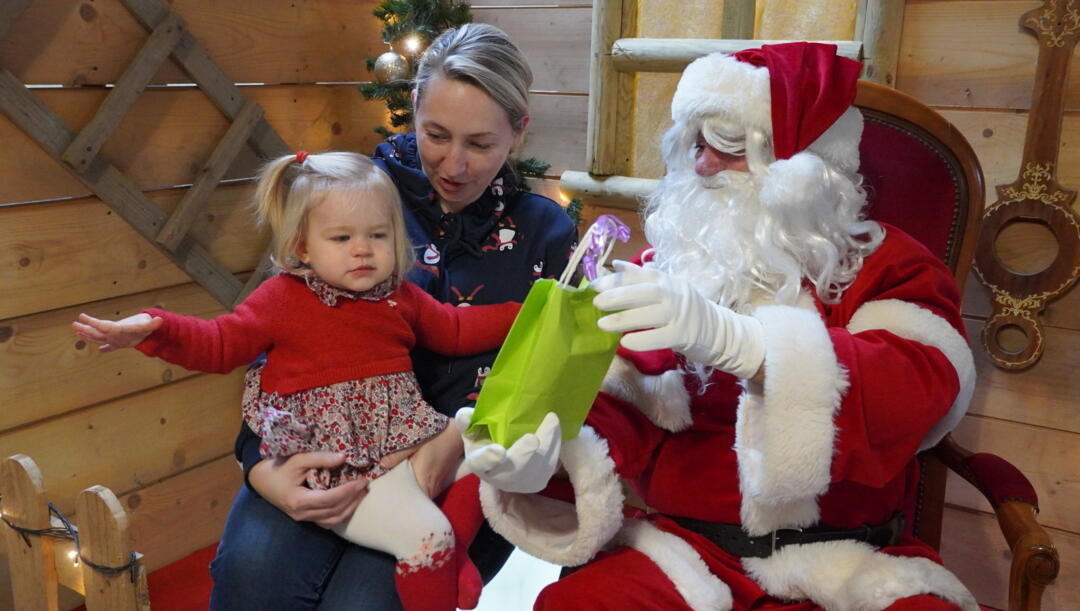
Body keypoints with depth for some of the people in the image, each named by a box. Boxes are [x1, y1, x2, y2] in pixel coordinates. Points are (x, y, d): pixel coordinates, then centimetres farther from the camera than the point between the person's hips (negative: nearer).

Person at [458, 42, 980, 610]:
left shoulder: (887, 267, 1)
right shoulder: (663, 272, 7)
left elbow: (919, 392, -18)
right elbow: (615, 407, 0)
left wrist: (730, 340, -33)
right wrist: (545, 455, -25)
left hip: (848, 563, 0)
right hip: (685, 552, 0)